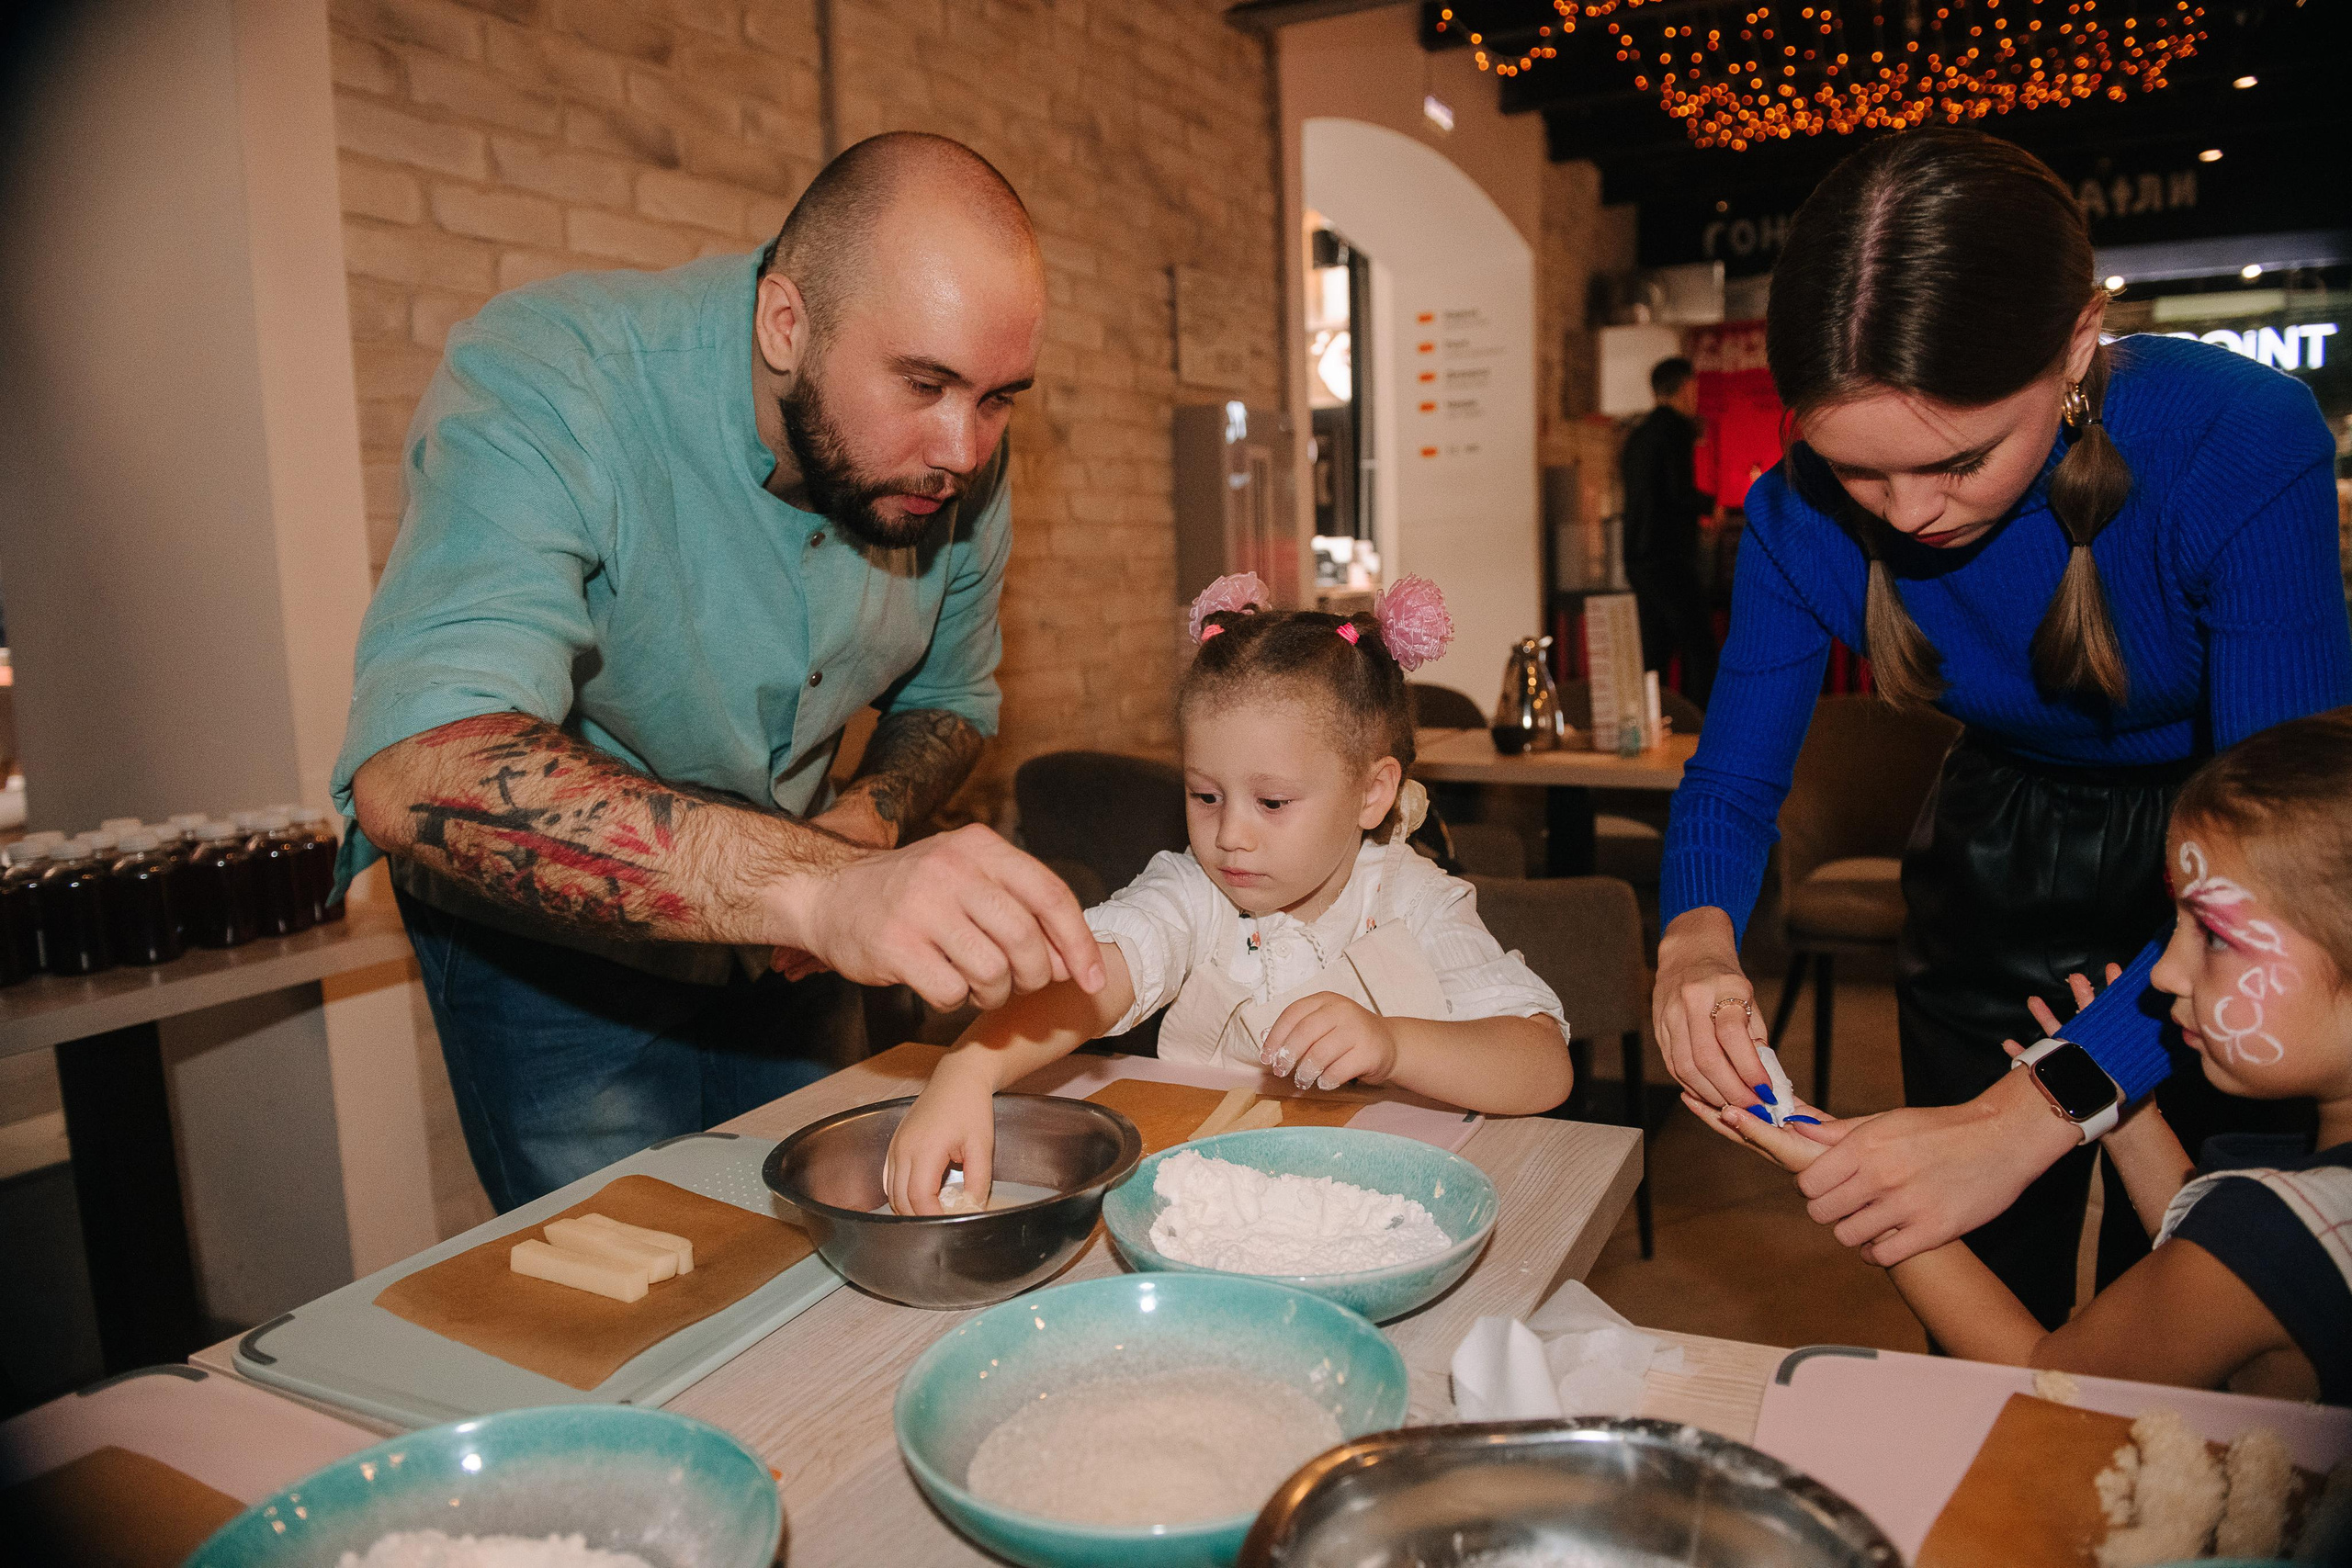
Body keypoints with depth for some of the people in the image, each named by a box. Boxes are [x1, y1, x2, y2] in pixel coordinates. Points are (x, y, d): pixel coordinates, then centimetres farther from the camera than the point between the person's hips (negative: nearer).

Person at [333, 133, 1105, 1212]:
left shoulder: (957, 463, -14)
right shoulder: (544, 385, -32)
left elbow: (948, 698, 5)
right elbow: (417, 776, -48)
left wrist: (869, 823, -18)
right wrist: (820, 885, -61)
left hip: (772, 919, 5)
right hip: (550, 926, -4)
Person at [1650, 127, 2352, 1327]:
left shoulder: (2243, 444, -32)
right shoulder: (1805, 513, -22)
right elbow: (1734, 779, -14)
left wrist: (2032, 1113, -48)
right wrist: (1696, 936, -38)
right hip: (1992, 879, 2)